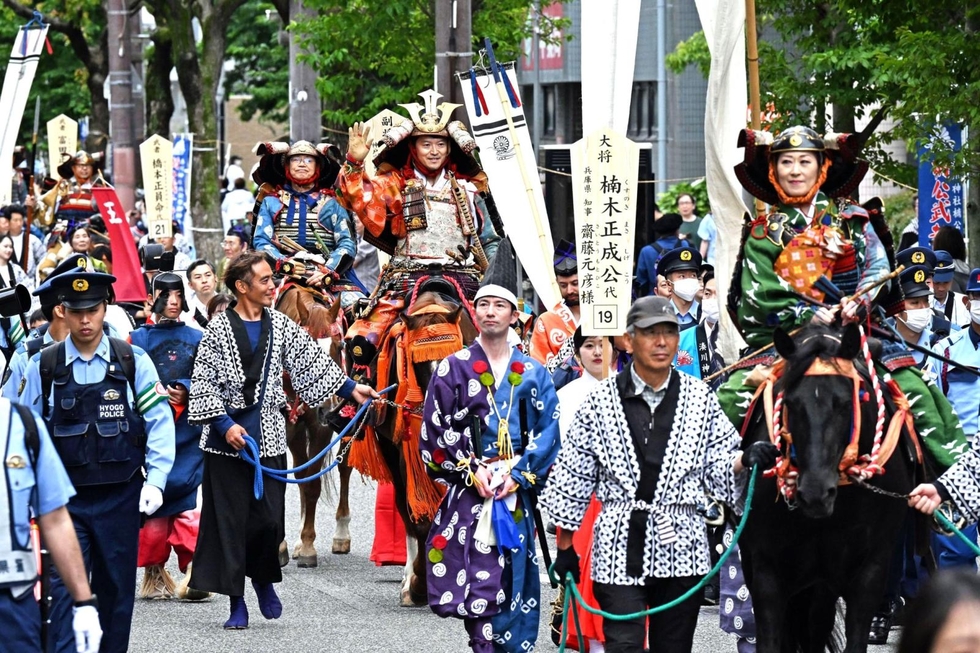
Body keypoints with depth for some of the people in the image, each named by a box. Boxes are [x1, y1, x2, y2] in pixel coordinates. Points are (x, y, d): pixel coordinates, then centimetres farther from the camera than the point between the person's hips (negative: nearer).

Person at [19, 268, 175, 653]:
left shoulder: (134, 363, 0)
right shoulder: (43, 368, 1)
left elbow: (159, 424, 1)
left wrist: (155, 480, -7)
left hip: (120, 496, 1)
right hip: (65, 498, -1)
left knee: (116, 589, 9)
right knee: (66, 589, -9)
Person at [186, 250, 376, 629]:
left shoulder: (280, 326, 8)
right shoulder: (219, 328, -3)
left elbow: (312, 363, 9)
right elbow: (203, 381, -5)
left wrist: (350, 389, 1)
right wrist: (225, 424, -12)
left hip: (268, 435, 3)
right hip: (226, 437, -2)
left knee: (269, 517, -3)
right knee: (229, 519, -2)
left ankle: (263, 577, 25)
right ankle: (237, 601, 4)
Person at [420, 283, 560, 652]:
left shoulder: (533, 374, 10)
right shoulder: (453, 369, 6)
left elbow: (547, 434, 4)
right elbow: (435, 431, 1)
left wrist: (518, 476, -9)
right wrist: (471, 470, -9)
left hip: (518, 495, 2)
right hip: (468, 495, -2)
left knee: (516, 586, 1)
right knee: (480, 586, -12)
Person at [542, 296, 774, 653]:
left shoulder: (700, 397, 7)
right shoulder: (602, 399, 1)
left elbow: (719, 469, 8)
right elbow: (573, 479, 6)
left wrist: (746, 460, -14)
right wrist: (565, 546, 6)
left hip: (682, 547, 2)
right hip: (620, 547, -2)